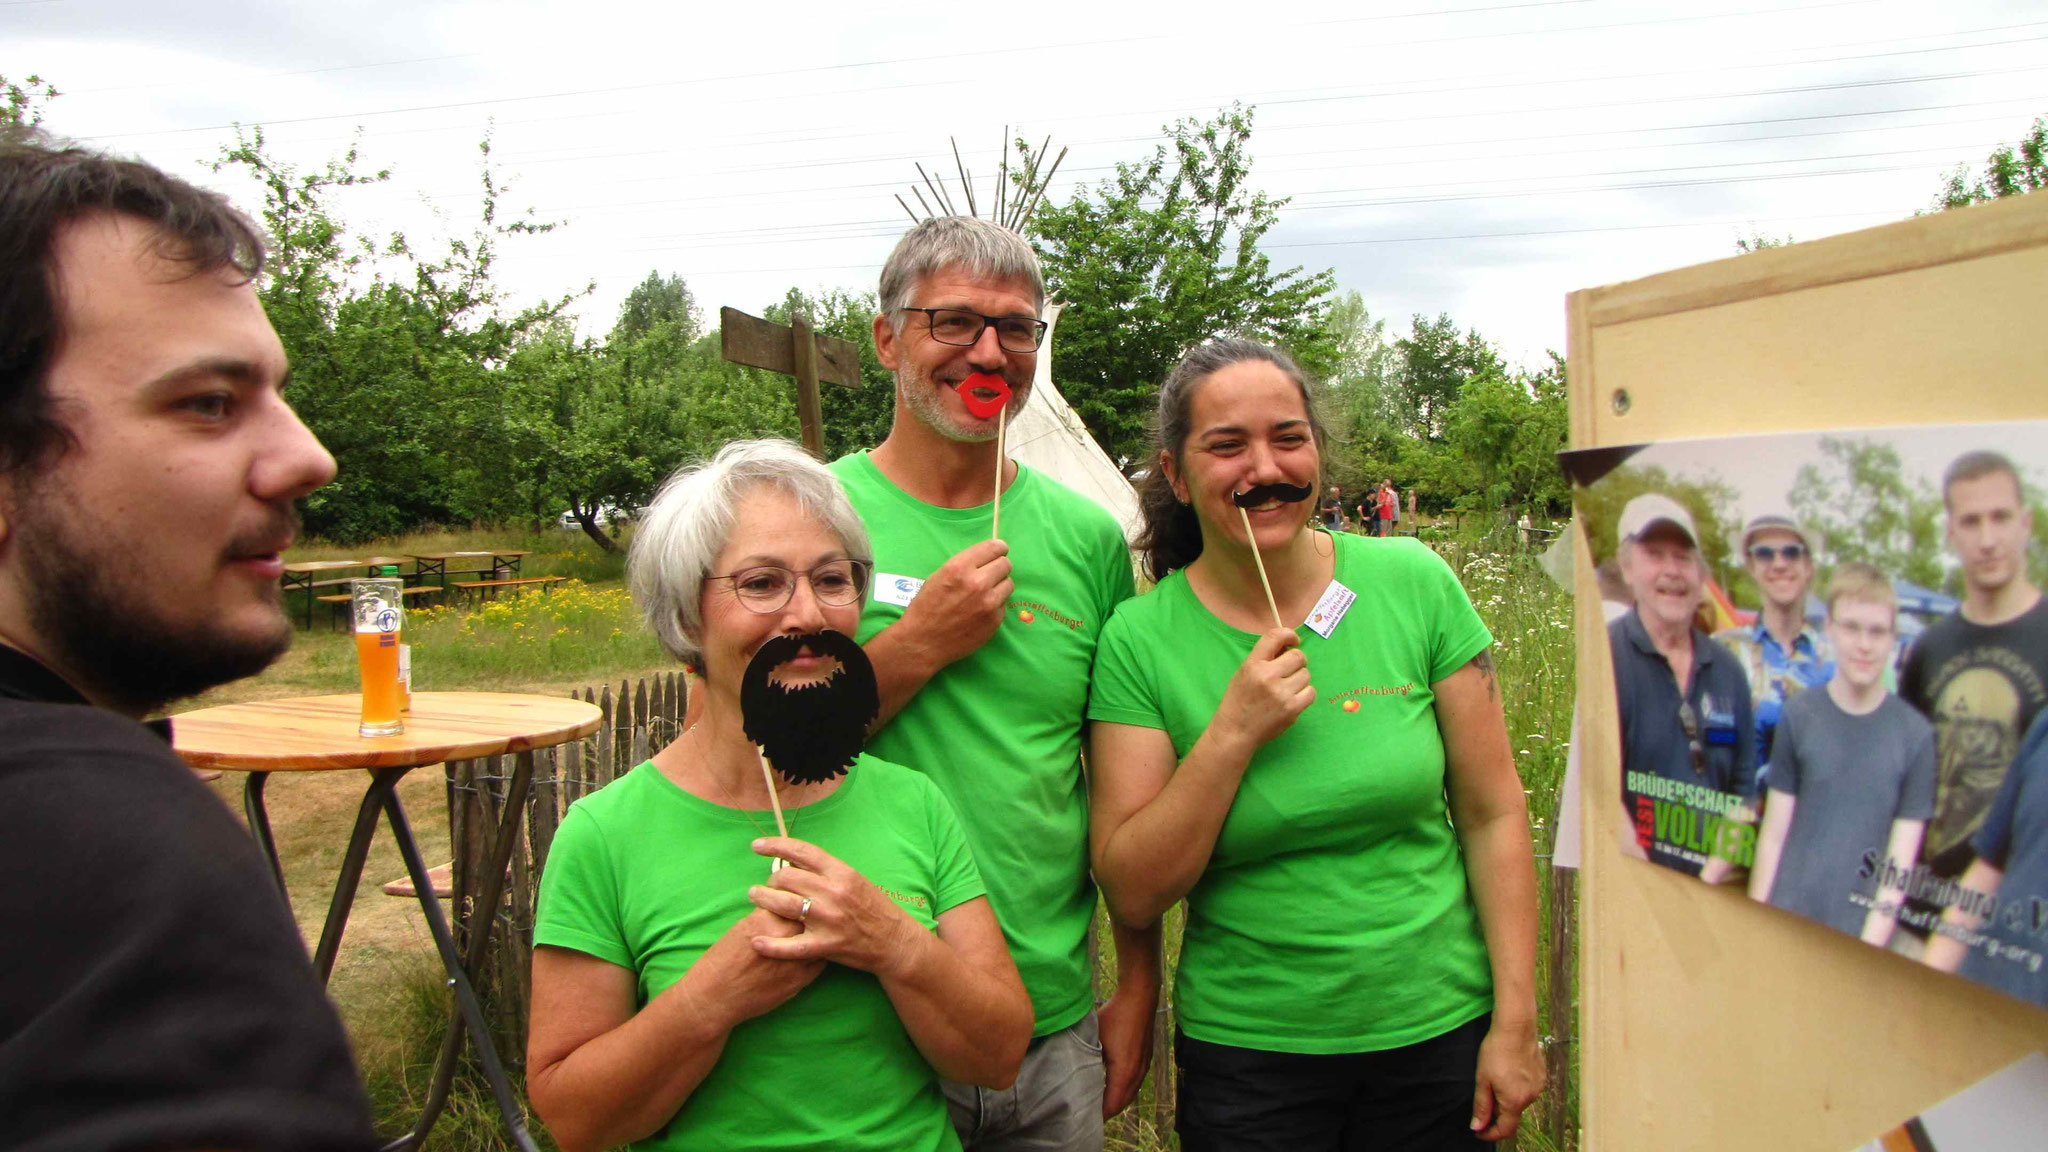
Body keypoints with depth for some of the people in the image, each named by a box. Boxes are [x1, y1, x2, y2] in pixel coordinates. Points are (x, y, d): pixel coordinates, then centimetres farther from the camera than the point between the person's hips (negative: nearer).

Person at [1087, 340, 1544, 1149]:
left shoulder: (1413, 584, -6)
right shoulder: (1139, 641, -9)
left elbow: (1493, 813, -1)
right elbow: (1131, 895, -11)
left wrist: (1516, 1021, -4)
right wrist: (1234, 732, -21)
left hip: (1439, 1030, 2)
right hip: (1247, 1052, -1)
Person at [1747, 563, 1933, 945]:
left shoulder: (1917, 734, -5)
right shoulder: (1799, 716, -1)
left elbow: (1900, 862, -4)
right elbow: (1773, 833, 1)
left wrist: (1868, 947, -9)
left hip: (1864, 933, -1)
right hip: (1786, 919, 1)